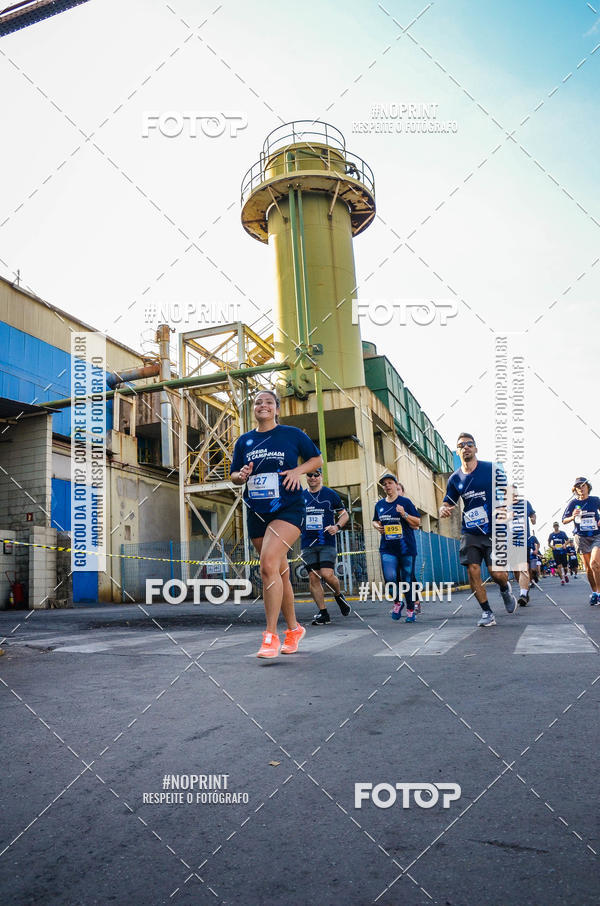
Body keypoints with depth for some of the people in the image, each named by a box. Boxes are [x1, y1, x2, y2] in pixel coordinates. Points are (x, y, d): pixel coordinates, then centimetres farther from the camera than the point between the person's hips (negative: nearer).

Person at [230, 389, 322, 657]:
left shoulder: (292, 434, 2)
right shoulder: (244, 441, 12)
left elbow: (317, 459, 10)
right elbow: (234, 475, 17)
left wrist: (298, 470, -8)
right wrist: (241, 475, -6)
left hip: (288, 509, -5)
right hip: (257, 513, 5)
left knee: (268, 564, -23)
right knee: (280, 573, 12)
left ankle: (270, 636, -17)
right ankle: (293, 628, 29)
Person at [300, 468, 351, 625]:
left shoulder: (331, 494, 4)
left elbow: (344, 514, 9)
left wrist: (337, 527, -9)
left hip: (327, 542, -3)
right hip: (308, 544, 3)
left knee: (327, 574, -15)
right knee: (313, 578, -1)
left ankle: (339, 595, 17)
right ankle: (323, 613, 8)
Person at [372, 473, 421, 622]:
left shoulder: (405, 502, -1)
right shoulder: (379, 504, 11)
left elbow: (417, 523, -3)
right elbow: (375, 521, 26)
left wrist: (404, 514, -18)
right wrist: (377, 526, 4)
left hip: (406, 547, -2)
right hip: (387, 548, 3)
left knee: (407, 580, 3)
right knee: (390, 578, -14)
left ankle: (410, 610, 21)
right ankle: (397, 602, 14)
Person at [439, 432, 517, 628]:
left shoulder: (492, 469, -2)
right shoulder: (455, 478, 7)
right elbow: (447, 503, 14)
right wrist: (443, 510, -9)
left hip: (494, 530, -3)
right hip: (470, 532, 3)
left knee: (496, 573, -10)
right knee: (473, 571, -8)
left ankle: (505, 589, 27)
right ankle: (487, 612, 9)